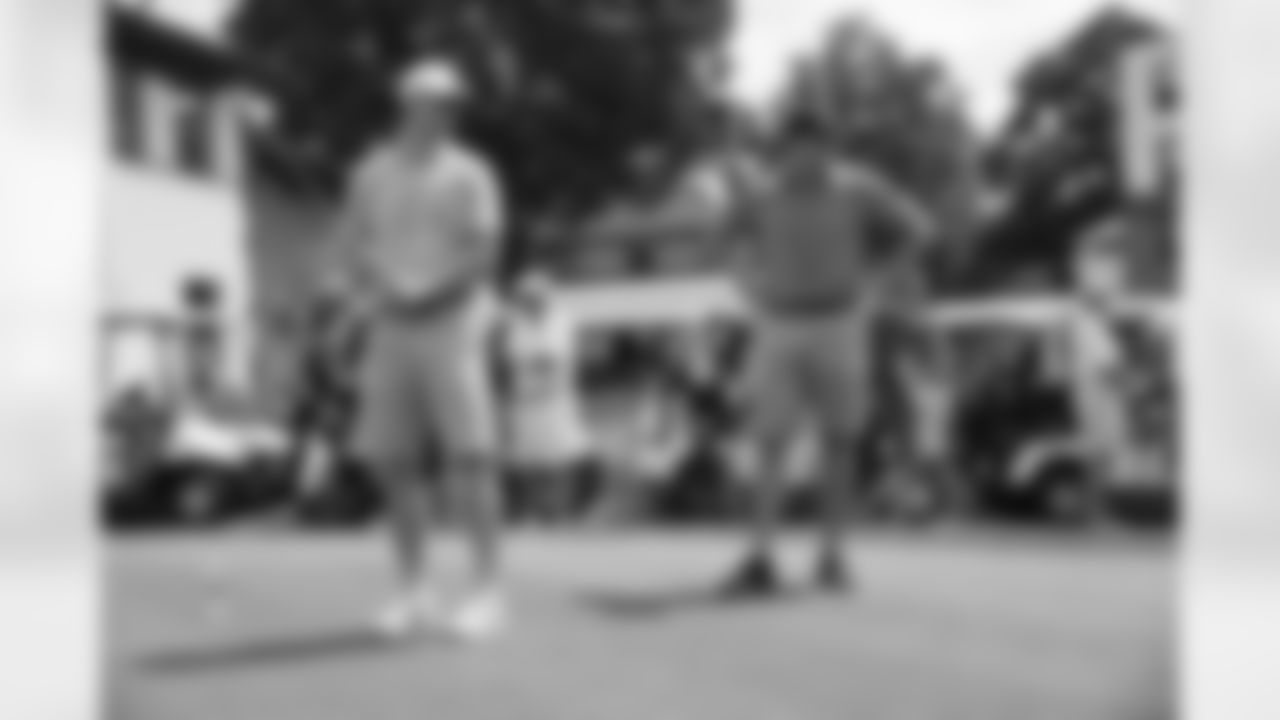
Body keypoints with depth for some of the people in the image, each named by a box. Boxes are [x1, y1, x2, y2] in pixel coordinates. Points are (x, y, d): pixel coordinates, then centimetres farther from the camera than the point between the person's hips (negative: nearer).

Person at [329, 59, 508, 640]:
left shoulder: (466, 173, 1)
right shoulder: (373, 172, 15)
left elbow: (483, 251, -7)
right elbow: (355, 244, 13)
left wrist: (426, 298, -16)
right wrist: (361, 297, -6)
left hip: (451, 324, -5)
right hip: (390, 330, 5)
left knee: (469, 456, -10)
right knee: (392, 459, 3)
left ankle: (488, 589, -5)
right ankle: (415, 590, 13)